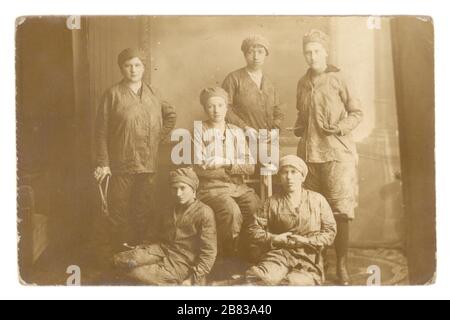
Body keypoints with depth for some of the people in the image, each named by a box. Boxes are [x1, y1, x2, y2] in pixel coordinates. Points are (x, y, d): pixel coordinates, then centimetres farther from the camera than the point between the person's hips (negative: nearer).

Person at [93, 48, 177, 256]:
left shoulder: (152, 94, 10)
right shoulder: (113, 94, -3)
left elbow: (171, 115, 25)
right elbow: (101, 132, -4)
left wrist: (159, 136, 11)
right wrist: (102, 163, -8)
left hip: (148, 164, 4)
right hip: (122, 165, -4)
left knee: (143, 212, 9)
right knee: (118, 212, -2)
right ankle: (112, 256, 12)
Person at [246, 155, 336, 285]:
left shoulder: (317, 200, 14)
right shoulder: (273, 202, 14)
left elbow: (330, 231, 13)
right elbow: (255, 229, 13)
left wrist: (307, 240, -2)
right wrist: (273, 238, -4)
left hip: (308, 256, 0)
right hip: (279, 254, 1)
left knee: (295, 281, -39)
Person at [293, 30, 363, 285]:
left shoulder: (338, 79, -1)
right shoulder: (303, 83, 14)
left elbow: (357, 112, 0)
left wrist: (340, 128, -15)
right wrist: (299, 128, 7)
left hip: (337, 152, -5)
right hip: (309, 152, 5)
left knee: (341, 210, -4)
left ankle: (342, 266, 6)